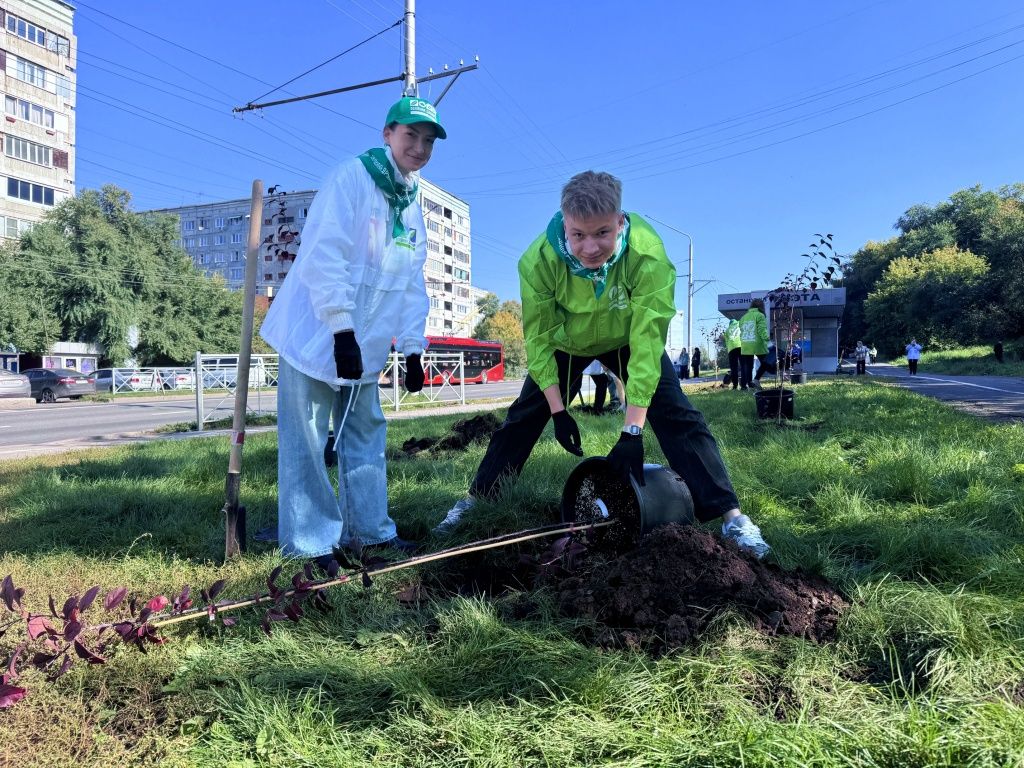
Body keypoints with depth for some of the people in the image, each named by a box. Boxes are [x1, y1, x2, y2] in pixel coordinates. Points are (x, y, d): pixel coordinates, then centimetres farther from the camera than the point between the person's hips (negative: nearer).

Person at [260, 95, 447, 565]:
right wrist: (342, 328, -24)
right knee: (307, 442, -5)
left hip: (364, 345, 8)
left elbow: (412, 283, 14)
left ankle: (369, 530, 24)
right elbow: (324, 256, -20)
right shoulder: (351, 178, -10)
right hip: (316, 334, -8)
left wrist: (413, 348, 7)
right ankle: (309, 542, 6)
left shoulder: (413, 208, 14)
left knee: (365, 436, 13)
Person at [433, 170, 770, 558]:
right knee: (522, 419, 2)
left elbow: (647, 343, -36)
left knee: (677, 418, -14)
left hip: (629, 340, -1)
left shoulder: (648, 256, -38)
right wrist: (558, 411, -21)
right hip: (566, 342, 1)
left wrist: (632, 430, -37)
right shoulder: (538, 260, -33)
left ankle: (730, 515, -5)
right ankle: (475, 500, 18)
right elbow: (539, 337, -21)